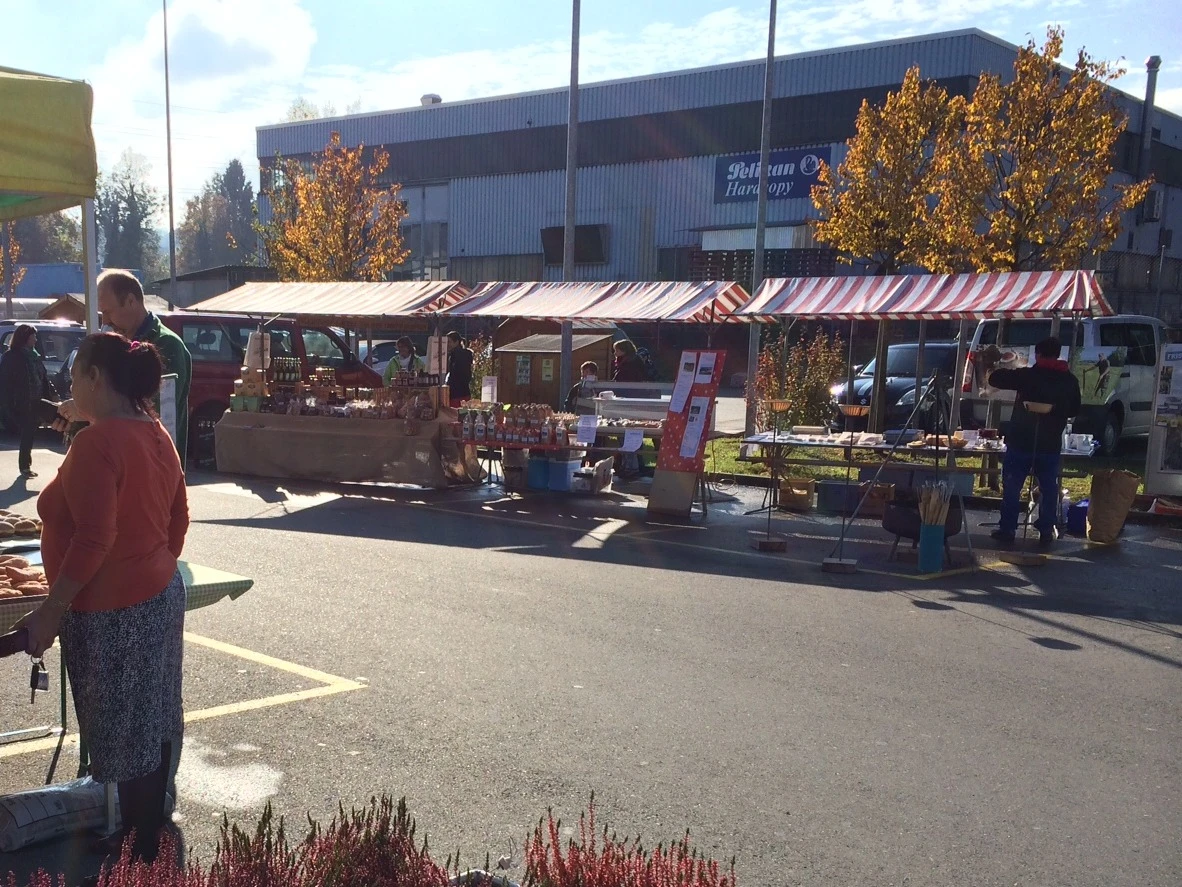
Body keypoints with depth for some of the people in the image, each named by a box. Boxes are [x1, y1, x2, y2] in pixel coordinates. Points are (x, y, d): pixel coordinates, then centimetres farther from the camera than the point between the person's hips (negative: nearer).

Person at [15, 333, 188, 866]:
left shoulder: (96, 443, -21)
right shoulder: (156, 435, 6)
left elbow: (93, 540, -26)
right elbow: (178, 520, 13)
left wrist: (50, 612, -20)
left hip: (112, 612, -9)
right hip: (160, 596, 9)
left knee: (125, 735, 4)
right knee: (151, 726, 18)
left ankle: (139, 855, 16)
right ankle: (150, 833, 31)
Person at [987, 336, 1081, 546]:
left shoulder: (1028, 375, -10)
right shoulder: (1069, 380, 4)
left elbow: (995, 379, -8)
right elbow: (1074, 410, 15)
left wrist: (997, 371, 14)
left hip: (1021, 442, -3)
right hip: (1050, 445, 3)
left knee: (1011, 487, 5)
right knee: (1048, 489, 10)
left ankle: (1007, 529, 7)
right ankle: (1046, 531, 11)